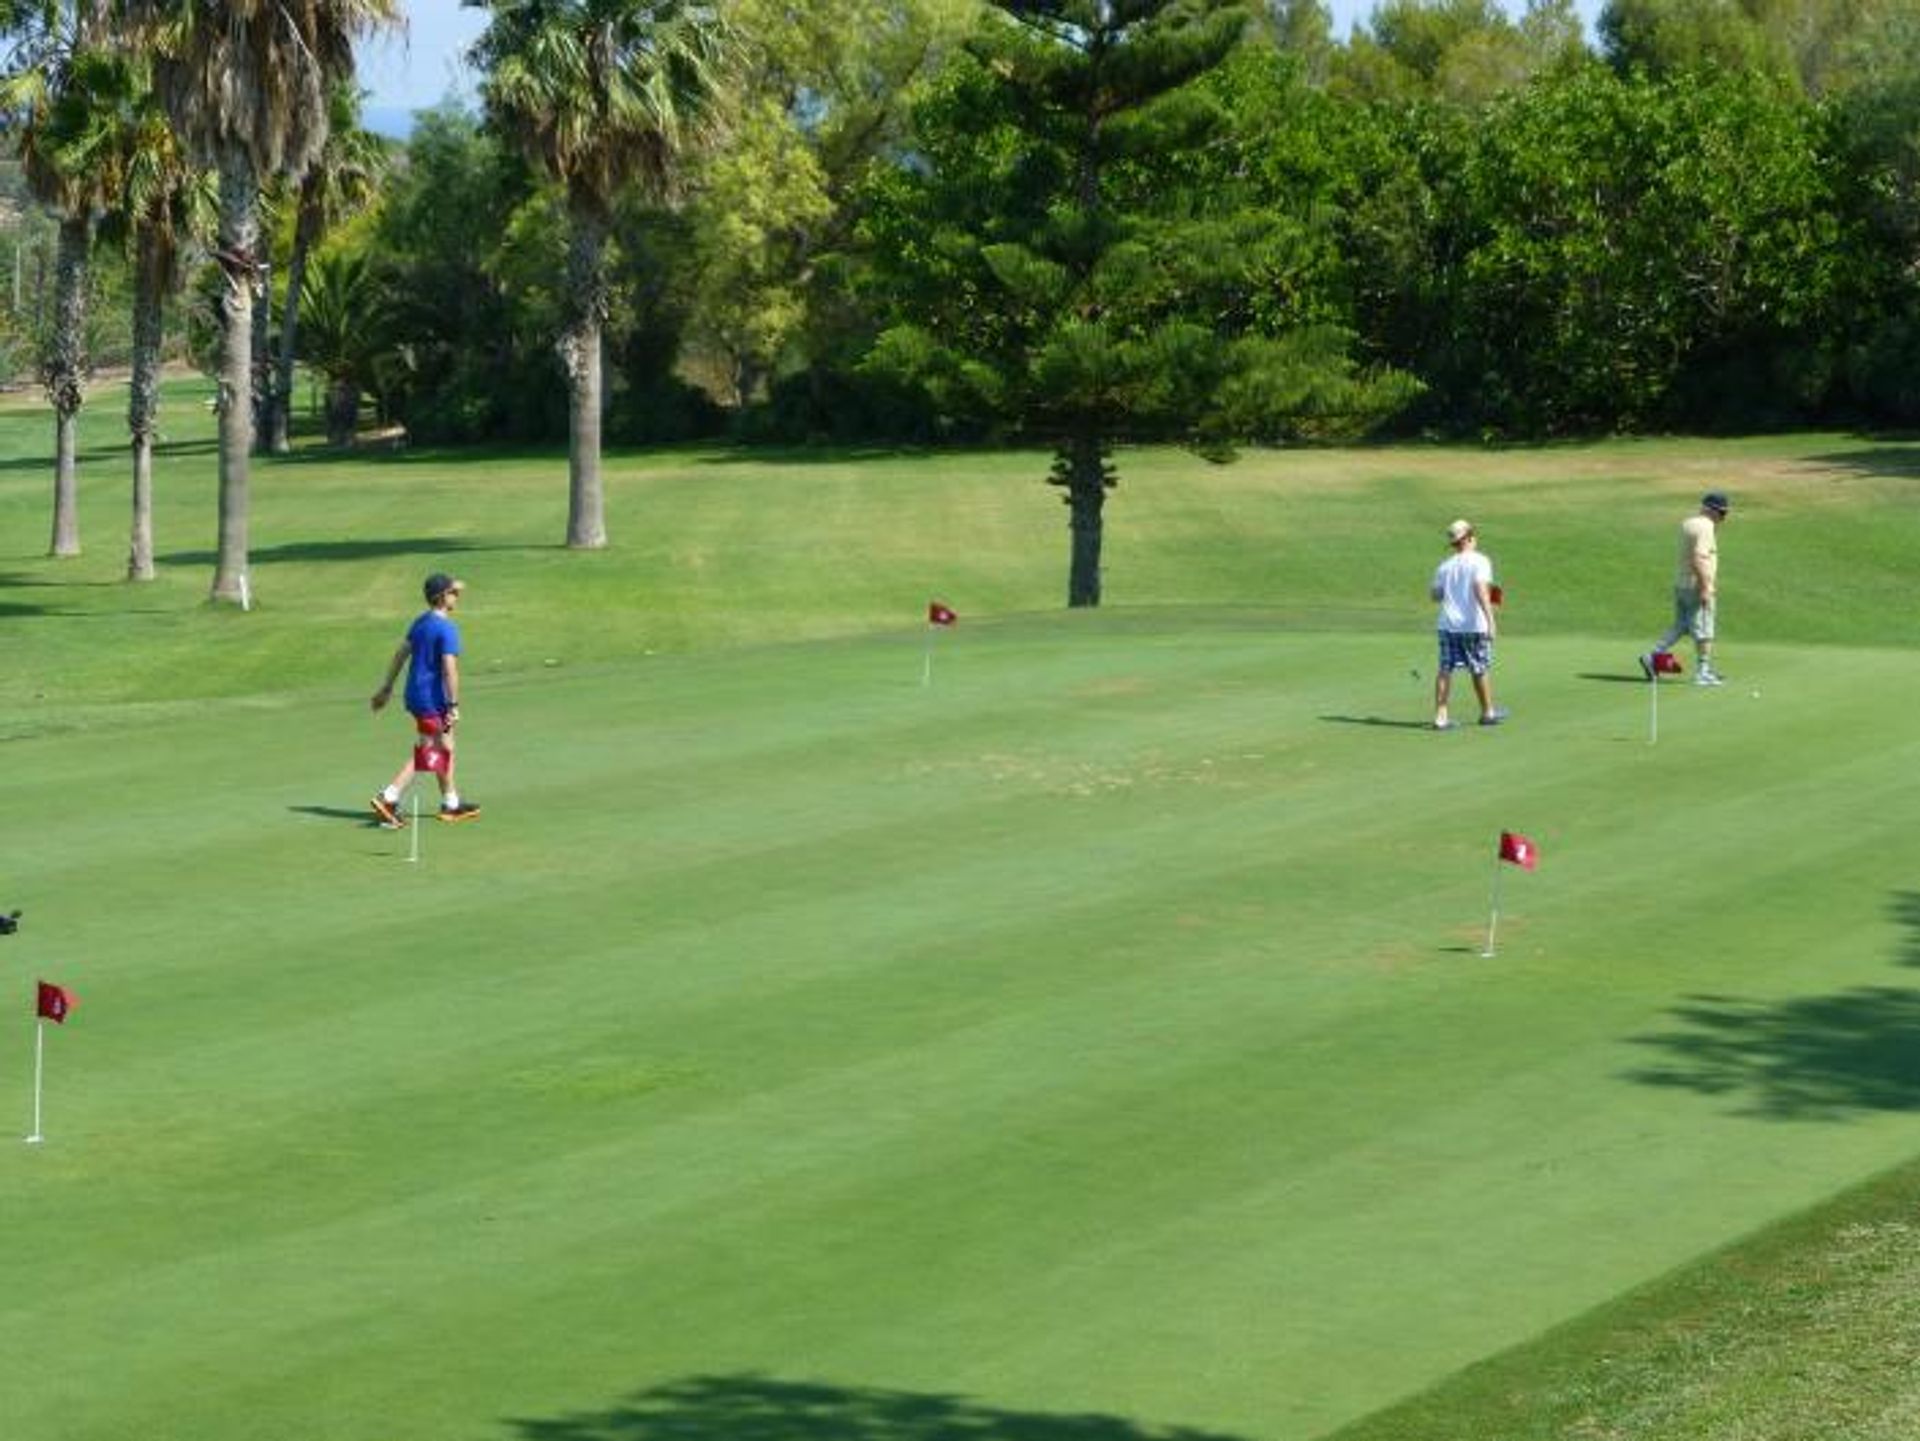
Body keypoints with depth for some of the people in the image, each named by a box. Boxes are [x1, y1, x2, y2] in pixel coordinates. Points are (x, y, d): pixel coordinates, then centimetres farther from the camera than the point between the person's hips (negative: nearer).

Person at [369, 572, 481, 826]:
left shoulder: (420, 623, 10)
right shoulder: (447, 629, -17)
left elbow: (401, 654, 15)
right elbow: (449, 669, -22)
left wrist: (387, 688, 21)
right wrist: (454, 706, -20)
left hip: (415, 695, 9)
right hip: (432, 699, -9)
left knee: (445, 749, 20)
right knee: (425, 755, -4)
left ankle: (451, 803, 28)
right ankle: (388, 799, -10)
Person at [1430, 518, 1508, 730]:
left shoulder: (1445, 565, 9)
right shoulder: (1479, 561, -7)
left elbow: (1434, 594, 13)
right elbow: (1480, 588, -20)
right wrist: (1490, 619, -25)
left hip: (1448, 624, 4)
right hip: (1474, 625, -4)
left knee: (1444, 669, 2)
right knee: (1480, 669, 11)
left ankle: (1440, 716, -5)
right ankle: (1488, 712, 27)